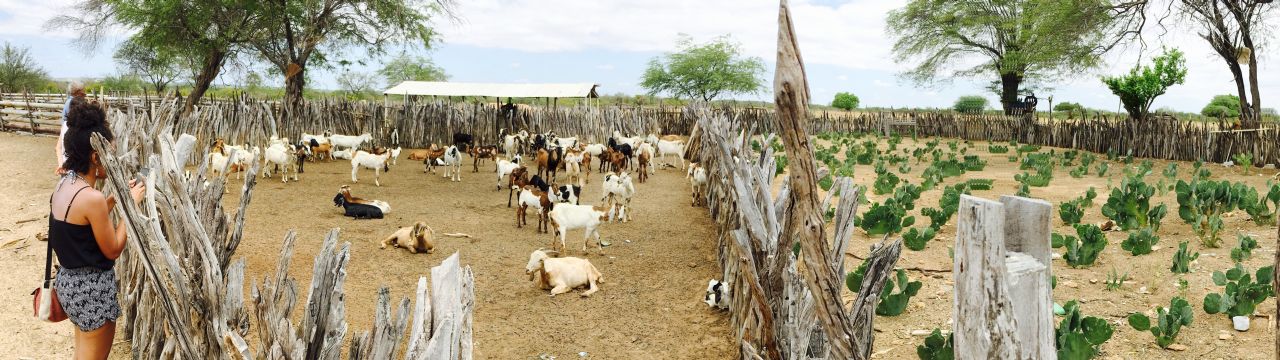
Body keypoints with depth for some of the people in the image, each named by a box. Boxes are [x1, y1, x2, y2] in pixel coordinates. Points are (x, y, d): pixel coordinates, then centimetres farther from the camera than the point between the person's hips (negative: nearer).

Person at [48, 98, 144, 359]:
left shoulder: (64, 184, 2)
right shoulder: (91, 197, -24)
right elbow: (113, 250, -15)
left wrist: (116, 197, 11)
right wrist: (131, 204, -12)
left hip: (69, 279, 9)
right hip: (92, 287, -9)